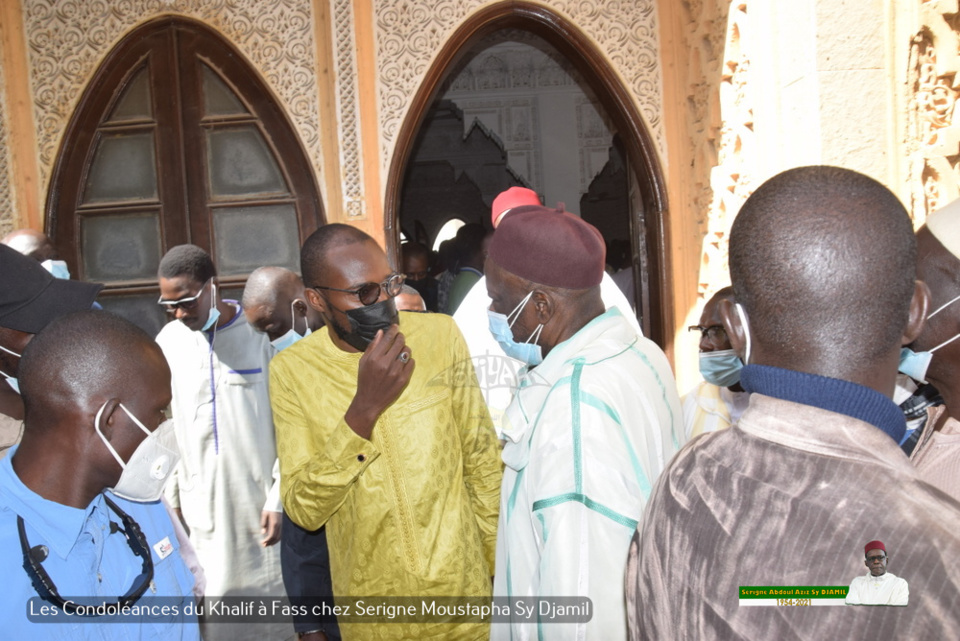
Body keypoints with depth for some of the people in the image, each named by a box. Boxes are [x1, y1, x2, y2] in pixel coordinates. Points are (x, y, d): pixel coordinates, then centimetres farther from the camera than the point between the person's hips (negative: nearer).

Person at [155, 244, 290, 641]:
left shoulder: (261, 333, -9)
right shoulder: (168, 341, 2)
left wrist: (280, 496, -9)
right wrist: (169, 497, 7)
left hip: (258, 497, -3)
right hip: (199, 501, 3)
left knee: (268, 599, 6)